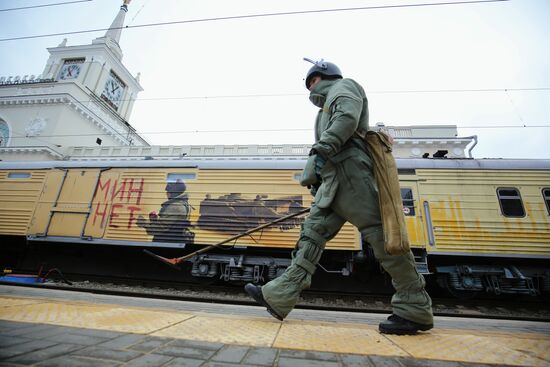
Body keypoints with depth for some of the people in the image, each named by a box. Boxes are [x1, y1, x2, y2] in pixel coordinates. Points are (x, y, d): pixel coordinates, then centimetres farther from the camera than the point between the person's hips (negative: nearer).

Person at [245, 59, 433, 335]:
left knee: (378, 233, -11)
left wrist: (322, 148, -19)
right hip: (333, 178, 10)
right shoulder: (328, 107, 38)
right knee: (313, 231, -1)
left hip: (348, 168, -9)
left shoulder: (343, 86, 13)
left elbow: (347, 117, -11)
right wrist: (317, 182, 24)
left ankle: (414, 309, 0)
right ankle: (279, 297, -1)